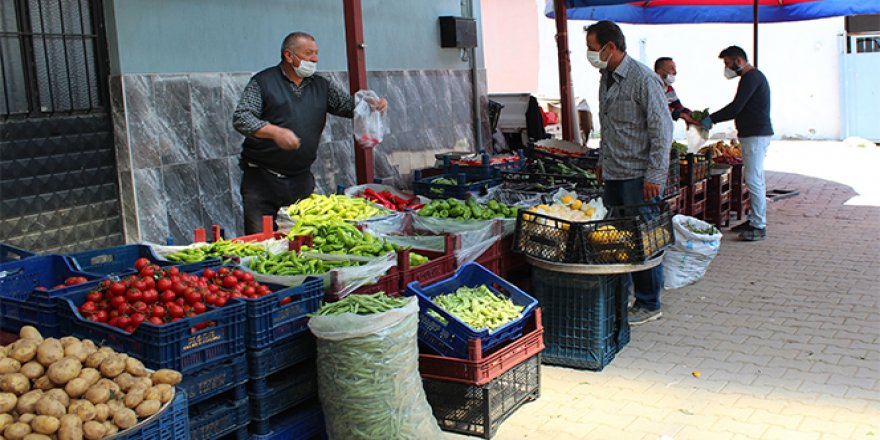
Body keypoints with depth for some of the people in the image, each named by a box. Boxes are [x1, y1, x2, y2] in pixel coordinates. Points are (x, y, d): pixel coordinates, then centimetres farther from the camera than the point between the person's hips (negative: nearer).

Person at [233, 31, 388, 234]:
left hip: (302, 179, 4)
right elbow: (240, 118, -9)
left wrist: (372, 105, -13)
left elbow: (350, 104, 10)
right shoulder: (263, 82, -1)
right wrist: (274, 132, -26)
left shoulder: (322, 86, 14)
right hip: (262, 179, -4)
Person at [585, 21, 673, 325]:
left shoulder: (643, 79, -14)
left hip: (639, 176, -8)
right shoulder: (606, 78, 12)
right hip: (613, 174, 8)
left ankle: (648, 305, 10)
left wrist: (654, 176, -18)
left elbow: (662, 129, -15)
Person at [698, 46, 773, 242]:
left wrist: (711, 119, -11)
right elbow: (739, 109, 20)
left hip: (756, 135, -11)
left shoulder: (752, 77, -13)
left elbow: (736, 107, -19)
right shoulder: (751, 77, 20)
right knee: (754, 179, 13)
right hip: (754, 134, 11)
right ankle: (755, 220, 19)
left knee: (754, 179, -10)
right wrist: (713, 119, 13)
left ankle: (759, 226, -8)